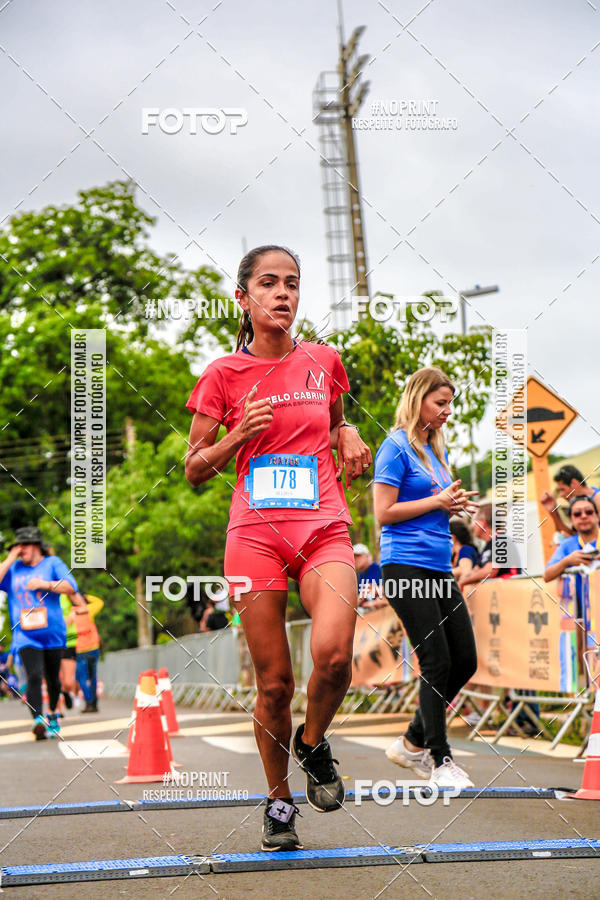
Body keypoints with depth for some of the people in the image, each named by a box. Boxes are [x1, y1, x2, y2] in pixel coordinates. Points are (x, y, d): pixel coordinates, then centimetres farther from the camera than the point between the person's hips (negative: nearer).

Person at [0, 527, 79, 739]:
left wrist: (44, 584, -18)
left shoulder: (52, 563, 3)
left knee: (53, 680, 12)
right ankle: (38, 721, -28)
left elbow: (71, 587, -9)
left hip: (53, 635, 0)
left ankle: (52, 715, 36)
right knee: (34, 677, -19)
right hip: (26, 637, 0)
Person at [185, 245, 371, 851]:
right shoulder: (224, 375, 4)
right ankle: (279, 802, 21)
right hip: (255, 533, -1)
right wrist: (239, 436, -10)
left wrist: (348, 437, 8)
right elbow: (194, 469, 8)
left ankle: (314, 744, 8)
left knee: (333, 653, -24)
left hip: (323, 528, 1)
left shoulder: (324, 362, 10)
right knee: (274, 682, 0)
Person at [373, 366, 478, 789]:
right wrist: (436, 501, -12)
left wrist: (455, 505, 5)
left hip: (439, 567, 9)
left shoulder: (438, 450, 17)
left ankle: (414, 743, 19)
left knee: (465, 660, 6)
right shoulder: (397, 447, -7)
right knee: (437, 662, -8)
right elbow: (385, 513, -13)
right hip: (406, 567, -9)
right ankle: (440, 761, 3)